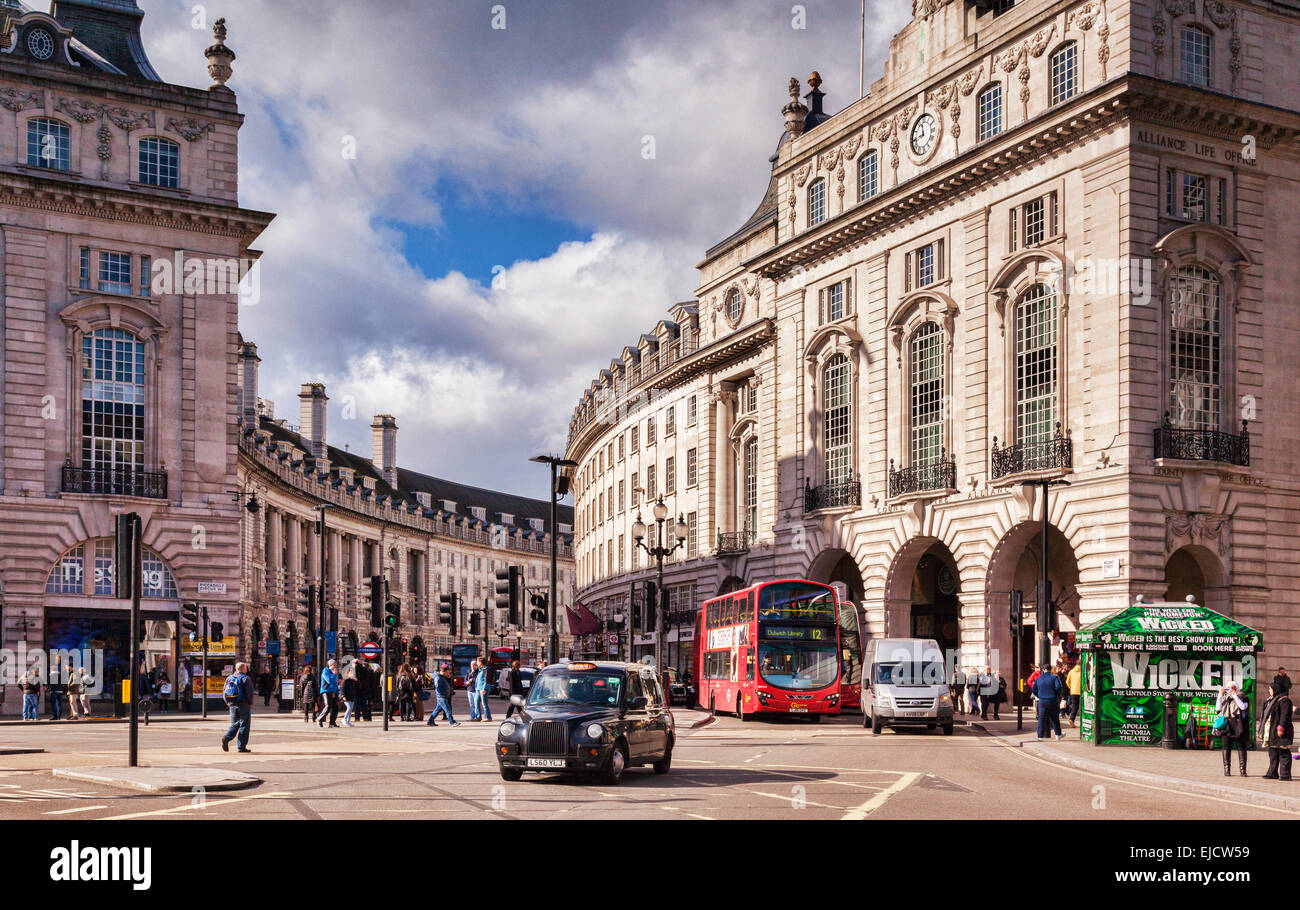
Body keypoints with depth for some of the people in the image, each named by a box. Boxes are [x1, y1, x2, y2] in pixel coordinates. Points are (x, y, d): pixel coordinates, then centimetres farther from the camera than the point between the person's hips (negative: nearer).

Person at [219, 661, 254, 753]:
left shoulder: (229, 678, 9)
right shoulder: (246, 679, -9)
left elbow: (224, 692, 9)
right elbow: (249, 693, -14)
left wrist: (228, 703, 16)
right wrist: (250, 703, 2)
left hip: (232, 705, 5)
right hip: (244, 705, -5)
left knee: (234, 724, 15)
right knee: (244, 725, 2)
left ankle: (226, 737, -11)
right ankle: (242, 747, 2)